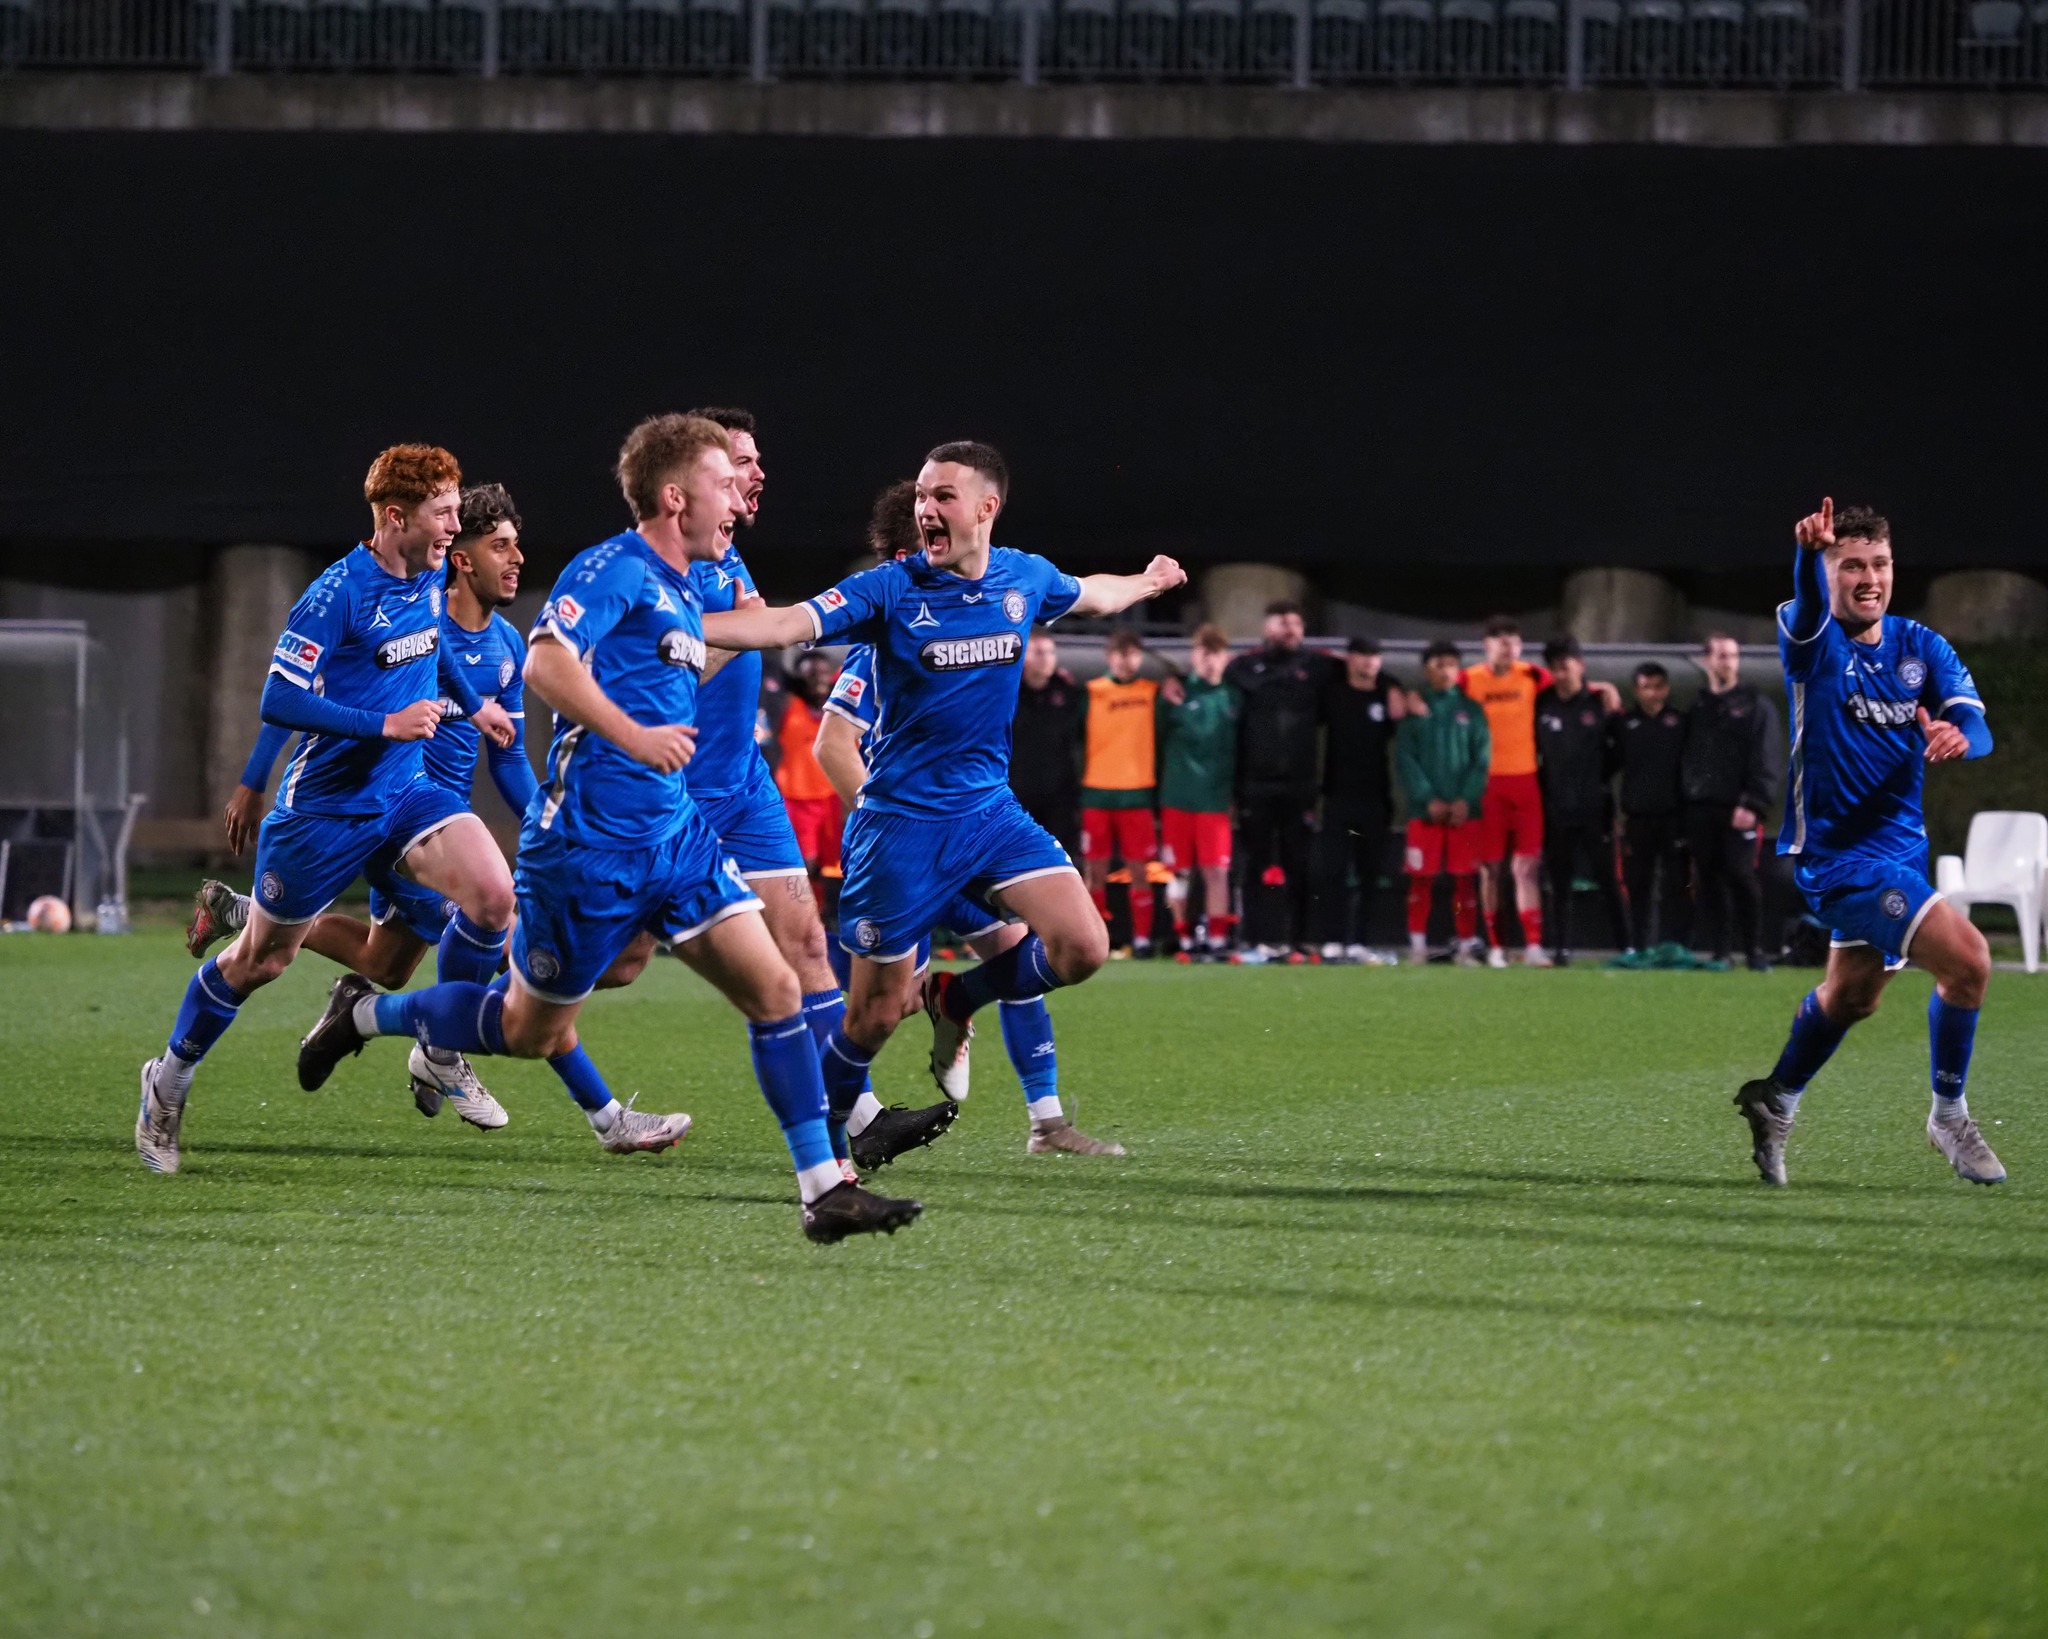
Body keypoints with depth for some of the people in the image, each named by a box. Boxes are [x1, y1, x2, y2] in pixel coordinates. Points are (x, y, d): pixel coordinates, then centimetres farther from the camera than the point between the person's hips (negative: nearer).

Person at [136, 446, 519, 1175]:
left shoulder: (431, 578, 3)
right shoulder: (338, 593, -20)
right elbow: (281, 701, -22)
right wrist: (384, 724, -24)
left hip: (403, 793, 6)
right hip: (324, 806, -6)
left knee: (492, 891, -20)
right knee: (259, 961, 9)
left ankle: (442, 1053, -2)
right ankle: (169, 1078, 32)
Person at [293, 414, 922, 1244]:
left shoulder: (685, 594, 16)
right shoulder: (613, 569, -12)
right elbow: (545, 663, -27)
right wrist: (632, 737, -27)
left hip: (675, 833, 8)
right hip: (589, 845, -8)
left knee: (775, 989, -6)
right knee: (529, 1030, 7)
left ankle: (824, 1189, -5)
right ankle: (364, 1015, 31)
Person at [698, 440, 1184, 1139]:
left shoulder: (1024, 578, 2)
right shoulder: (890, 589, -11)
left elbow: (1091, 594, 26)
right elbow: (784, 624, -22)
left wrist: (1148, 580, 43)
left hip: (990, 811, 4)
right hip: (900, 823, -4)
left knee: (1081, 948, -13)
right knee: (877, 1013, -1)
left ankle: (957, 1000, 14)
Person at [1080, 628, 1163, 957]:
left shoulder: (1153, 692, 6)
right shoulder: (1091, 693, 5)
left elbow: (1162, 741, 9)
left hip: (1138, 794, 0)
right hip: (1097, 793, 0)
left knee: (1139, 869, -2)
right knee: (1095, 870, 2)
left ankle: (1142, 938, 1)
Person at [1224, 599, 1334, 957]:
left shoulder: (1319, 668, 7)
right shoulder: (1244, 668, 5)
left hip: (1299, 784, 1)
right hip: (1255, 783, -1)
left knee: (1299, 864, 2)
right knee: (1259, 865, 0)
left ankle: (1297, 937, 6)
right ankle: (1261, 938, 1)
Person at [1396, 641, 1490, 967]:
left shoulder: (1471, 710, 7)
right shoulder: (1415, 710, 5)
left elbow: (1482, 759, 2)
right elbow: (1405, 758, -1)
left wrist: (1466, 800, -10)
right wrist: (1428, 799, -11)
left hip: (1465, 809, 0)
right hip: (1424, 809, 0)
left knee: (1464, 878, 0)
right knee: (1421, 878, -1)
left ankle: (1466, 945, 4)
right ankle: (1417, 944, 5)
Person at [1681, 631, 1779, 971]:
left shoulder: (1754, 706, 3)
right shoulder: (1696, 707, 17)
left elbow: (1763, 761, -6)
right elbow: (1686, 760, 17)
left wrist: (1753, 804, -16)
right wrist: (1684, 799, 7)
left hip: (1738, 811, -4)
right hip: (1700, 809, 4)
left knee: (1741, 877, -9)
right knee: (1710, 880, 3)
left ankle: (1754, 950, -3)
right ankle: (1719, 950, 8)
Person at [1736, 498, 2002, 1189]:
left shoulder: (1920, 646, 2)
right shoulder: (1814, 641, -13)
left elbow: (1975, 722, -12)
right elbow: (1809, 600, -37)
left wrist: (1959, 733, -38)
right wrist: (1809, 552, -61)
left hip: (1902, 842, 7)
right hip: (1836, 853, -7)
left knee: (1853, 994, 24)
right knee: (1968, 957, -19)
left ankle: (1774, 1101, 46)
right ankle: (1949, 1116, -1)